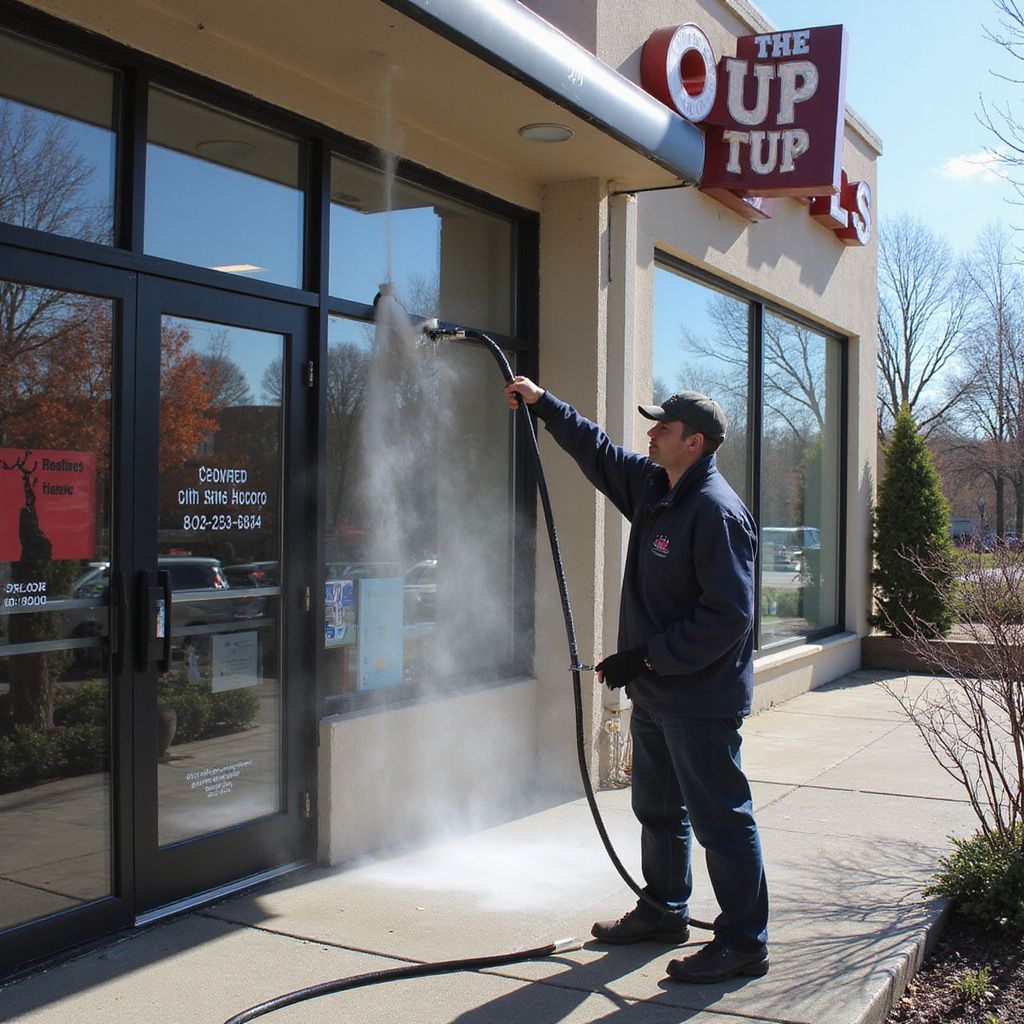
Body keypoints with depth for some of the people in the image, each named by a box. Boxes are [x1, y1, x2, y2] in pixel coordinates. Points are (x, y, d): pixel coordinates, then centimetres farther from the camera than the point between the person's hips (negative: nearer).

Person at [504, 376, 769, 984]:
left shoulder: (716, 510, -22)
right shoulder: (652, 485, 7)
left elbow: (727, 615, -26)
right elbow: (598, 452, 25)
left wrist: (646, 657, -22)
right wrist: (544, 403, 27)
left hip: (701, 700, -10)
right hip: (655, 694, 10)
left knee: (721, 821, 0)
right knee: (658, 810, 22)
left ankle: (744, 942, 12)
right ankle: (664, 912, 38)